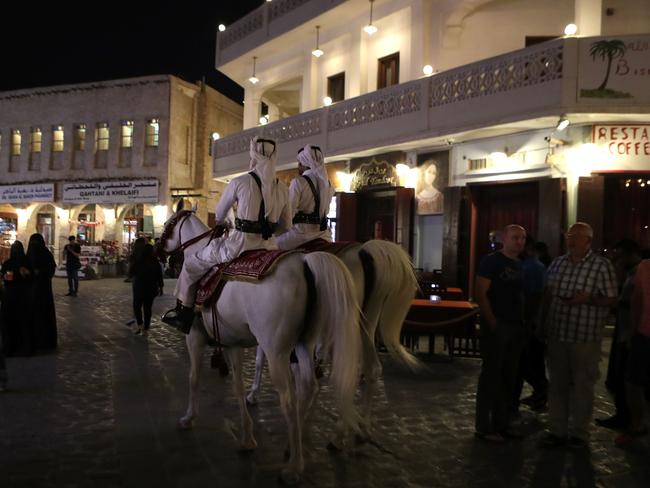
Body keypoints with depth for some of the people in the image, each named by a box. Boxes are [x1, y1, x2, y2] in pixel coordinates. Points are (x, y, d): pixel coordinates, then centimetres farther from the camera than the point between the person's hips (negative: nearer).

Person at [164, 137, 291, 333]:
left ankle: (184, 314, 26)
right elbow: (286, 226, 12)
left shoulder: (239, 182, -6)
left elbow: (219, 217, 7)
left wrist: (227, 225, 29)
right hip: (269, 247, 4)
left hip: (241, 246, -4)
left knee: (192, 263, 18)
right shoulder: (283, 188, 5)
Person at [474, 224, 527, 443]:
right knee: (491, 375, -2)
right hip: (497, 326, -8)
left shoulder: (519, 265, 14)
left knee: (508, 377, 12)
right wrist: (492, 322, -17)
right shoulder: (491, 261, -9)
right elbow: (480, 293, -15)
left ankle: (502, 423, 23)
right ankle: (484, 427, 6)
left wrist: (522, 320, 9)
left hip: (515, 326, 8)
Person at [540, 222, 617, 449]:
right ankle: (557, 430, 23)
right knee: (557, 384, 11)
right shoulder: (557, 263, 9)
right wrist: (543, 323, 10)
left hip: (585, 337, -4)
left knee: (582, 386, 6)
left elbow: (611, 300, -4)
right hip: (557, 334, 5)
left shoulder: (602, 265, -6)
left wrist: (588, 298, -21)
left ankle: (579, 433, 19)